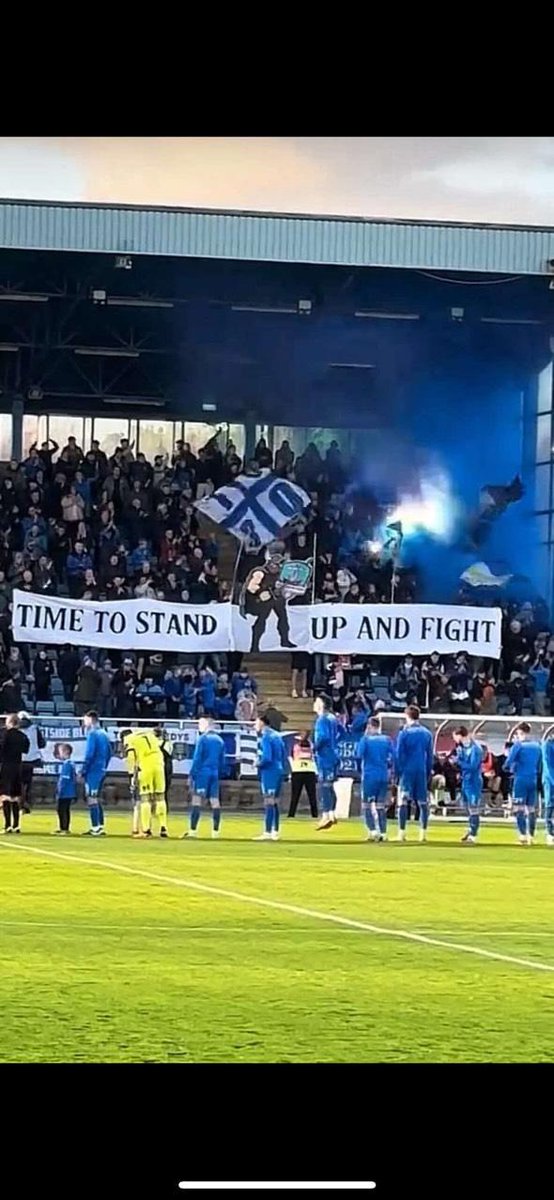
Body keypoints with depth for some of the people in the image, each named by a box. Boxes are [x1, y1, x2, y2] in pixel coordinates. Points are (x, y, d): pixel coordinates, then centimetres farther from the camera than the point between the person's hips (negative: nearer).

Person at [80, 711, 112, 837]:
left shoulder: (92, 733, -12)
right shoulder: (104, 734, 14)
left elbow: (89, 754, -17)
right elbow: (109, 753, 17)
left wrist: (83, 770, -10)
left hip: (93, 770, -9)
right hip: (102, 770, 9)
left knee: (92, 799, -7)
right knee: (97, 799, 15)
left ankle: (96, 827, -12)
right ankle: (100, 826, 16)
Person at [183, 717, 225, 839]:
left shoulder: (203, 738, -5)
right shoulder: (220, 740, 13)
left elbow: (197, 758, -8)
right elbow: (222, 761, 16)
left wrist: (192, 774, -4)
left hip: (202, 773, -6)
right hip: (215, 774, 6)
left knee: (197, 800, -7)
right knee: (215, 801, 6)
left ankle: (193, 830, -12)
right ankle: (215, 831, 6)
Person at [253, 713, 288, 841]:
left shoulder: (265, 737, -13)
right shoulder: (277, 735, 14)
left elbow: (267, 758, -21)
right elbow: (284, 755, 17)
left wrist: (258, 764, -4)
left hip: (269, 773, -9)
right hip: (279, 772, 9)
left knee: (269, 803, -9)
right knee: (275, 803, 13)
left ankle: (267, 833, -11)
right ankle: (275, 832, 16)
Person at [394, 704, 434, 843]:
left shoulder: (404, 733, -6)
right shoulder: (427, 734, 6)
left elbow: (398, 755, -5)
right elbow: (430, 756, 10)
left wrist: (397, 773, 2)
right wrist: (428, 774, 16)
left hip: (407, 771, -3)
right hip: (422, 772, 3)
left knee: (403, 801, 0)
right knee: (423, 802, 9)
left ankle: (402, 832, -5)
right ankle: (423, 832, 6)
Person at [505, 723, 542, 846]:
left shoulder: (518, 745, -7)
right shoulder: (537, 746, 8)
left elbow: (508, 764, -10)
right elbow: (539, 766, 13)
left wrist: (511, 769, 9)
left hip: (520, 780, -5)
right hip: (533, 780, 5)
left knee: (519, 809, -3)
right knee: (531, 809, 11)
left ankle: (523, 835, -13)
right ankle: (531, 836, 11)